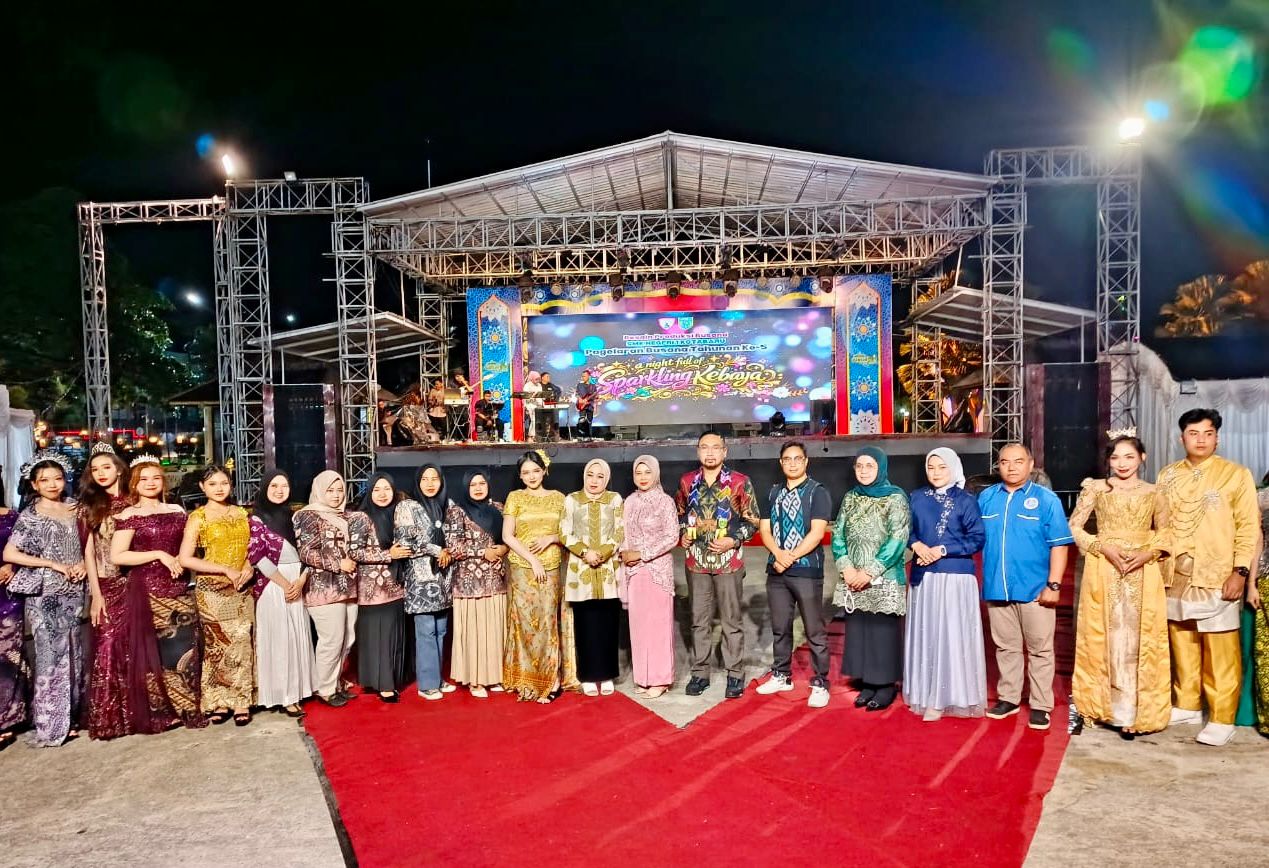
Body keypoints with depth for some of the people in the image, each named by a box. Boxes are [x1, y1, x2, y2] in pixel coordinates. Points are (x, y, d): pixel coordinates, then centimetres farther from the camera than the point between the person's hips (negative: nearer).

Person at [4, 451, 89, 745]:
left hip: (72, 592, 5)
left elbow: (83, 544, 17)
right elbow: (9, 554, -12)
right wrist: (55, 565, -15)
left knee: (73, 654, 9)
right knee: (52, 655, -3)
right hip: (44, 595, -5)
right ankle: (51, 724, 6)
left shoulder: (73, 509, 9)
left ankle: (71, 715, 20)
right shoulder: (31, 515, -5)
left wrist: (83, 564, -3)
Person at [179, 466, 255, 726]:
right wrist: (226, 570, -14)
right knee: (216, 645, 0)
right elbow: (185, 559, -11)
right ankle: (217, 702, 13)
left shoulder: (242, 513, 10)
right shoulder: (198, 517, -3)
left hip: (241, 590, 3)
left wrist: (249, 566, -5)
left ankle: (241, 700, 9)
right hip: (211, 590, -3)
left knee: (242, 644, 0)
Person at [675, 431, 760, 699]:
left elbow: (752, 521, -1)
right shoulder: (687, 481, 4)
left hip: (728, 561, -3)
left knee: (731, 620, 5)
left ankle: (735, 674, 17)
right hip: (696, 561, 3)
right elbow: (679, 513, 19)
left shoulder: (740, 482, -5)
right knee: (699, 620, 11)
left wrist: (733, 540, -13)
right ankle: (700, 672, 22)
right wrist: (682, 534, 3)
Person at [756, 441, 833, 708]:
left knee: (815, 631, 1)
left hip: (807, 571, -5)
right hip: (775, 571, 5)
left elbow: (817, 532, -13)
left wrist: (790, 558, -14)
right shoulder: (774, 492, 11)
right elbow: (765, 529, 6)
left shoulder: (817, 492, -4)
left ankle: (820, 684, 10)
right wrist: (778, 554, -12)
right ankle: (782, 676, 28)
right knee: (780, 628, 14)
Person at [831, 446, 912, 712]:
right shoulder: (850, 498, 10)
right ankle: (867, 683, 21)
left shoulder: (895, 498, -6)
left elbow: (898, 540, -12)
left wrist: (869, 572, -14)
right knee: (858, 631, 9)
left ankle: (887, 684, 14)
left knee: (883, 631, 1)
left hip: (884, 581, -5)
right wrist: (846, 568, -7)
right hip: (852, 580, 5)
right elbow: (838, 535, 8)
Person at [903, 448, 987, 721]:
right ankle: (926, 693, 18)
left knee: (952, 635, -2)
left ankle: (946, 696, 6)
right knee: (925, 634, 7)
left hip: (955, 576, -3)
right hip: (923, 575, 4)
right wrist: (917, 545, -9)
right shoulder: (917, 497, 9)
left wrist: (942, 550, -14)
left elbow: (977, 539, -5)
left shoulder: (966, 500, -1)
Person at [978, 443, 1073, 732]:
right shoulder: (986, 497, 6)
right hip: (996, 587, 3)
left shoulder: (1046, 499, -4)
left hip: (1034, 588, -3)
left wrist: (1054, 585, -12)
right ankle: (1008, 698, 27)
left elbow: (1059, 544, -7)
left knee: (1040, 650, 6)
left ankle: (1040, 706, 16)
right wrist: (983, 578, 7)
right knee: (1005, 647, 14)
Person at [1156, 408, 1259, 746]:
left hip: (1217, 578, -4)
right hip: (1175, 576, 4)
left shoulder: (1236, 474, 0)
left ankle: (1221, 719, 8)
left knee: (1220, 652, -1)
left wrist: (1240, 572, -10)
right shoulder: (1167, 475, 10)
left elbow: (1248, 526, -3)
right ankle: (1187, 705, 24)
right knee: (1182, 645, 12)